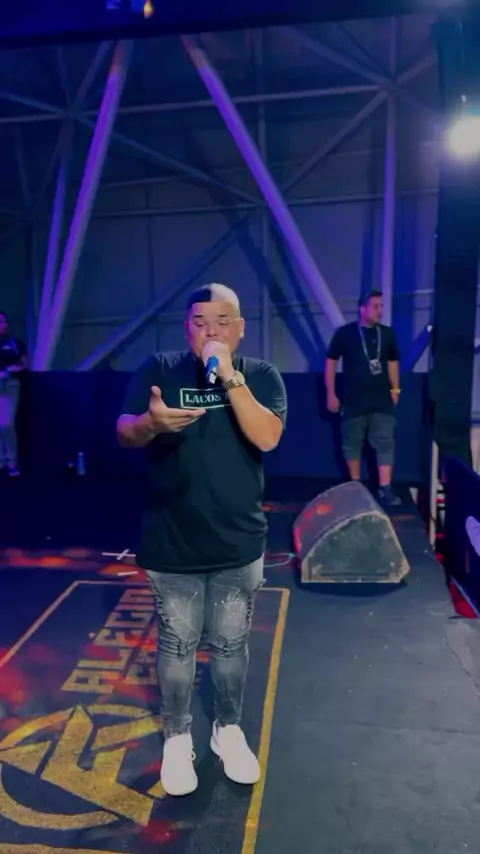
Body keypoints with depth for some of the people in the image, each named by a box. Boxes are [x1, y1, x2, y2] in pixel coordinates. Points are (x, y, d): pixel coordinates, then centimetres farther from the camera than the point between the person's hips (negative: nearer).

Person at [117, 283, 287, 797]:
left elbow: (267, 438, -18)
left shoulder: (261, 376, -3)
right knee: (177, 645, 13)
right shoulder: (158, 370, -3)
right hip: (173, 543, 0)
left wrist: (231, 379, -25)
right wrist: (152, 421, -34)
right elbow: (124, 433, -12)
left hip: (238, 542, 1)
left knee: (230, 644, 16)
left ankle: (228, 730, 40)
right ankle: (177, 739, 35)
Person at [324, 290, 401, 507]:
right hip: (353, 400, -2)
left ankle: (385, 489, 2)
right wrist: (331, 394, -5)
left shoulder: (388, 333, 5)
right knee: (352, 443, 7)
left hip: (382, 400, 3)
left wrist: (395, 389, 11)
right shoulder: (345, 333, -5)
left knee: (385, 443, -1)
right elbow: (331, 362, -2)